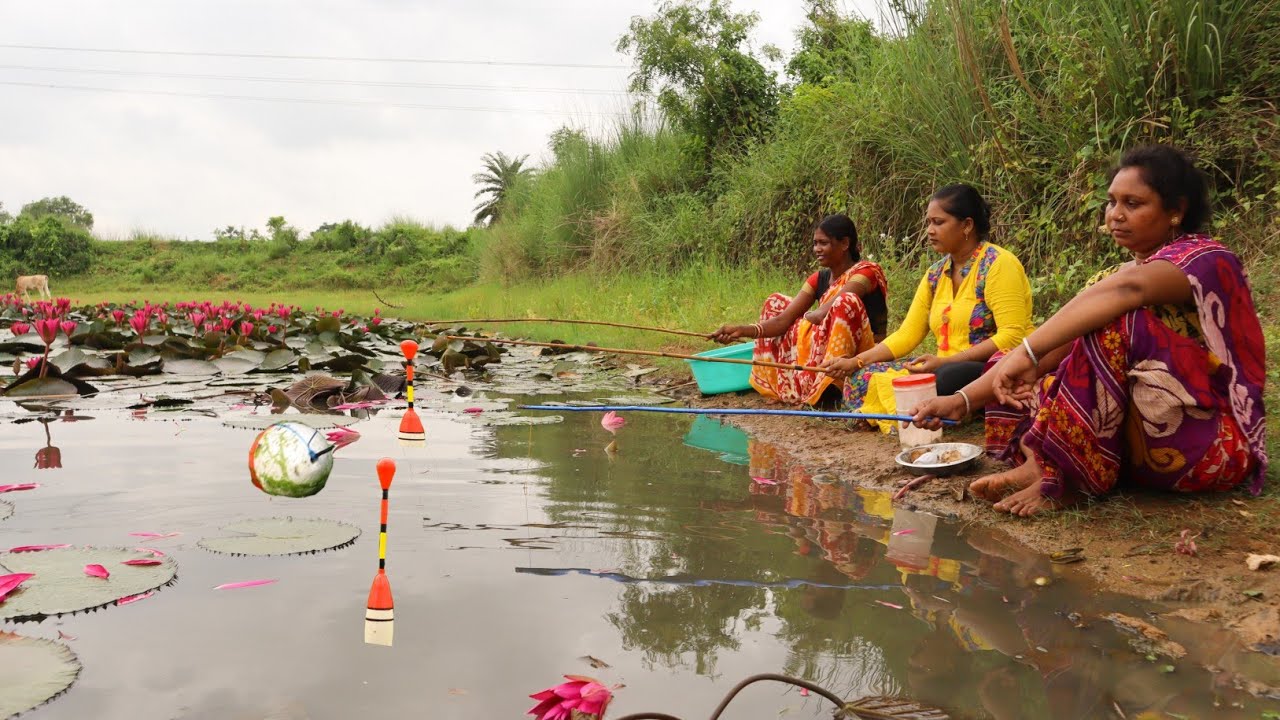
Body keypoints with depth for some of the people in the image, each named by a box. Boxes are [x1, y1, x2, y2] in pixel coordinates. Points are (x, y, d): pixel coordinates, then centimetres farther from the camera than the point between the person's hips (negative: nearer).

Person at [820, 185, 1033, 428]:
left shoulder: (997, 264, -9)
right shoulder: (936, 274, 13)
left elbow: (1012, 336, -17)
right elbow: (907, 335, 10)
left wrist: (945, 362, -23)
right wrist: (855, 362, -3)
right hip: (946, 369, 7)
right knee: (861, 378, -8)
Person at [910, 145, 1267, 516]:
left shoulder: (1206, 259, -9)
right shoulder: (1117, 274, 13)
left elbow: (1130, 288, -33)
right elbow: (1051, 349, 3)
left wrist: (1027, 351, -42)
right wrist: (963, 399, -10)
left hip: (1215, 444, -7)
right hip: (1139, 441, 7)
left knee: (1120, 322, -28)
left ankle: (1056, 474, -27)